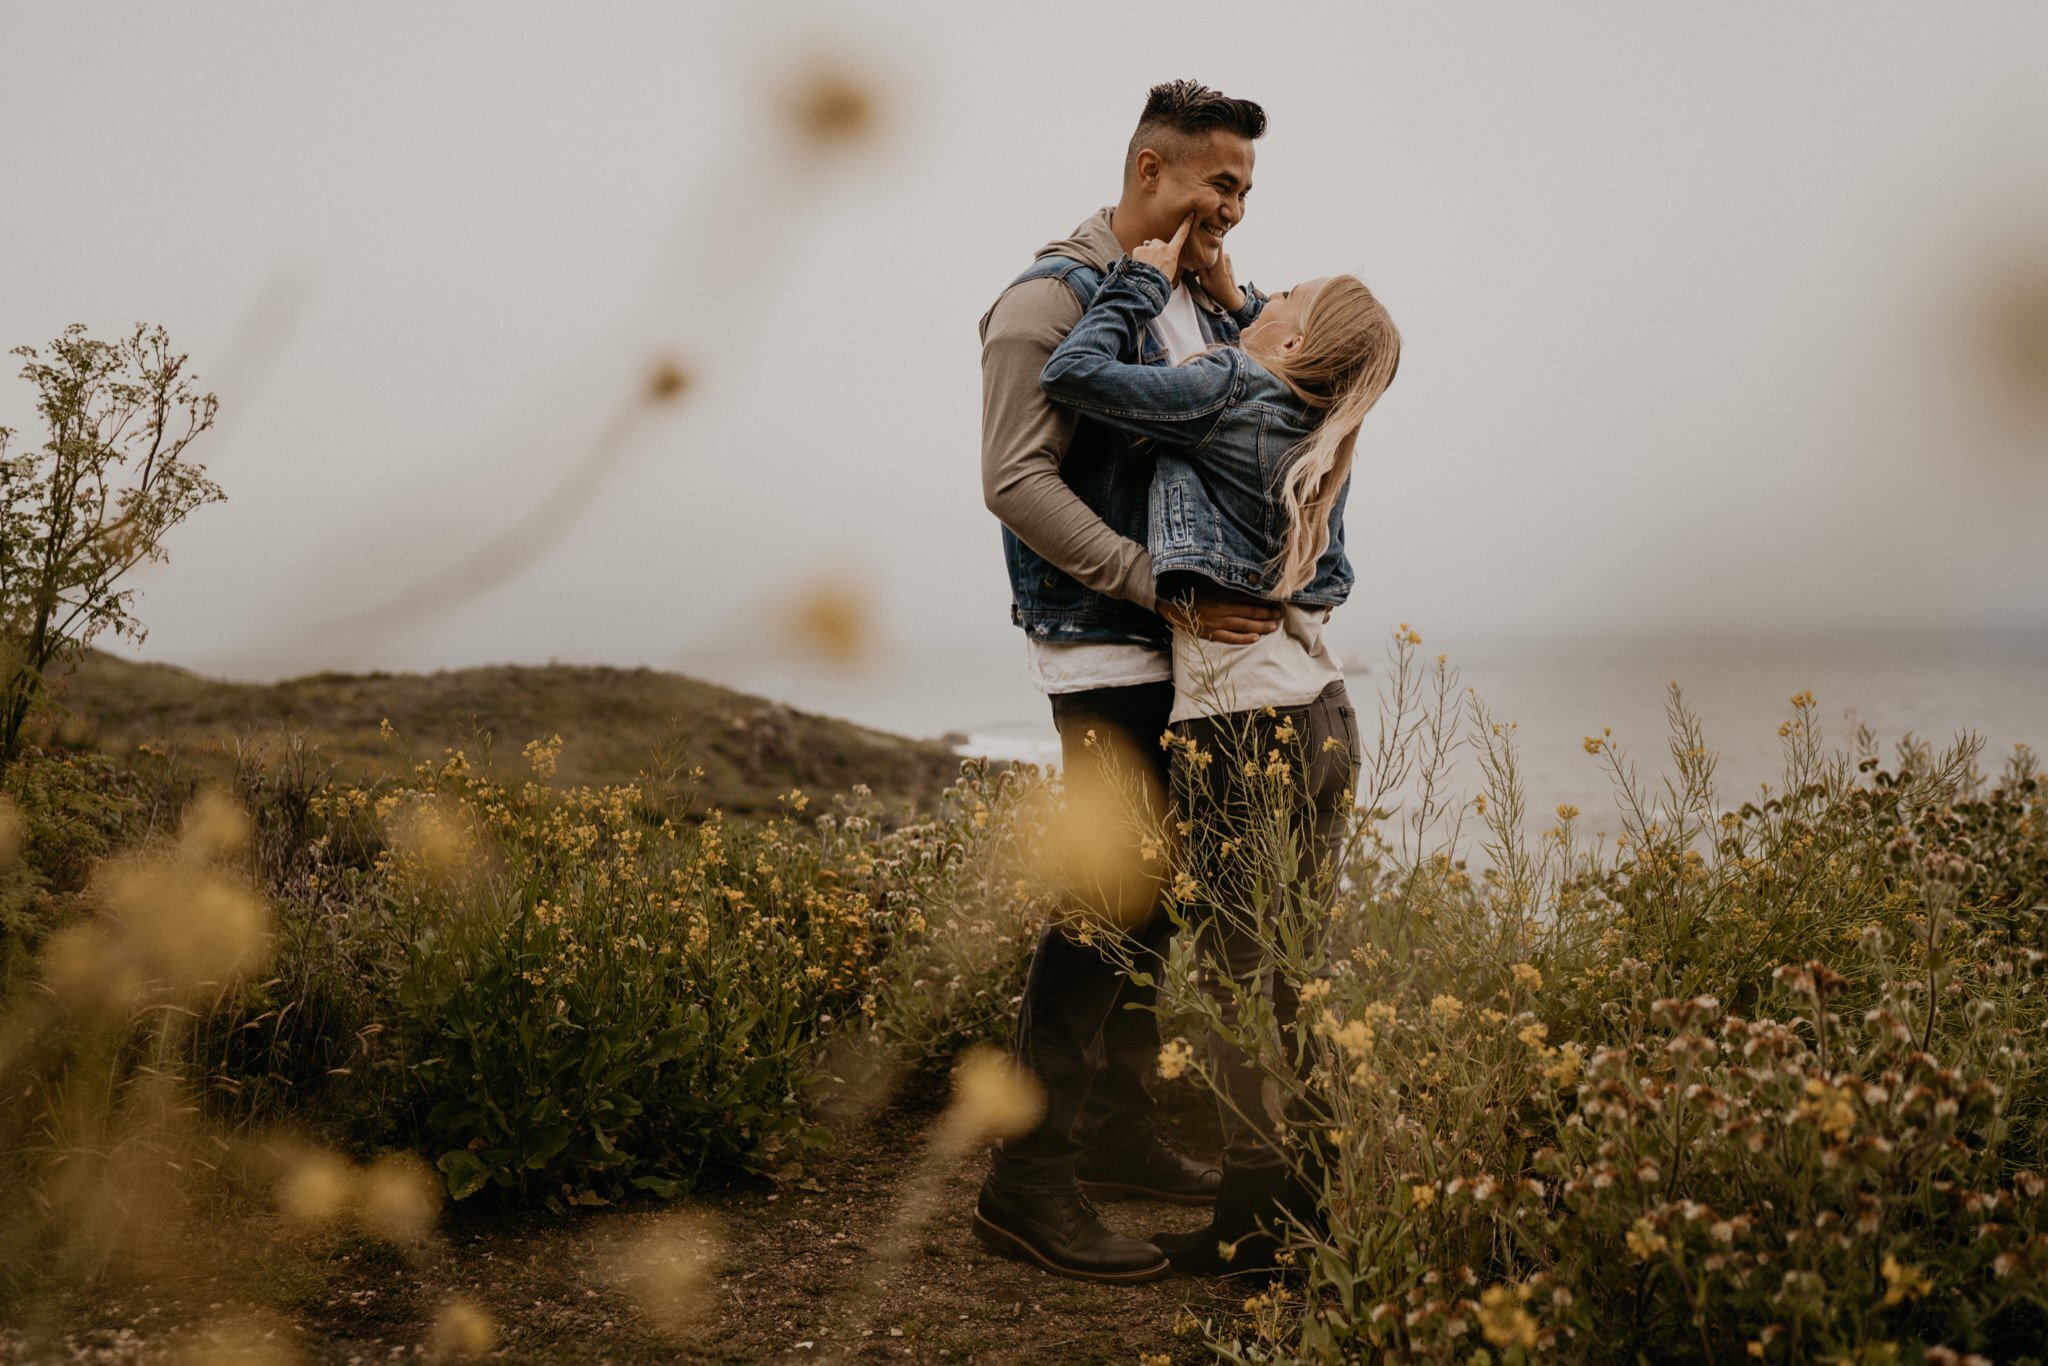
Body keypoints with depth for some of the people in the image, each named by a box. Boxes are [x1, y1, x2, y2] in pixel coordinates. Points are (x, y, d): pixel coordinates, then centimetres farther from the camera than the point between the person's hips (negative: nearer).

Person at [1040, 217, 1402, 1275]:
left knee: (1237, 980, -1)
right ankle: (1315, 1203, 20)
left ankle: (1256, 1224, 4)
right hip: (1324, 718, 8)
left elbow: (1074, 375, -10)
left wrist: (1147, 277, 1)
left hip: (1242, 725, -8)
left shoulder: (1229, 392, -9)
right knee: (1292, 973, 13)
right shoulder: (1320, 438, 13)